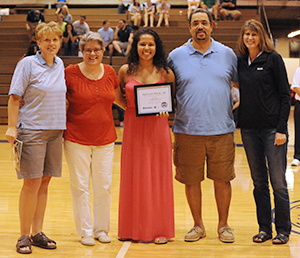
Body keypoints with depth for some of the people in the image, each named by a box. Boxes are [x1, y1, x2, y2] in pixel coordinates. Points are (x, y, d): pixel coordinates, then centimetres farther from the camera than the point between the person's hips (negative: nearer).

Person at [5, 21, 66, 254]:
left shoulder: (60, 64, 12)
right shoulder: (27, 64, -5)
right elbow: (14, 98, -7)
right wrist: (12, 127, -13)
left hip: (55, 130, 6)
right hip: (32, 129, -6)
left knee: (44, 183, 8)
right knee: (32, 184, -6)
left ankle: (37, 232, 16)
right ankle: (24, 236, 4)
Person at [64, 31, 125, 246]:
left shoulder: (110, 73, 5)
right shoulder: (70, 73, -6)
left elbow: (119, 99, 19)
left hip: (105, 139, 3)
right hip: (76, 139, -3)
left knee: (104, 186, 6)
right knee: (80, 186, 2)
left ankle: (102, 229, 22)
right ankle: (85, 231, 15)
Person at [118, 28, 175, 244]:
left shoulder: (166, 73, 0)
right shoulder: (126, 71, 2)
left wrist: (165, 111, -12)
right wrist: (132, 107, -4)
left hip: (158, 128, -1)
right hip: (133, 129, 1)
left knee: (158, 177, 4)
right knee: (133, 177, 7)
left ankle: (160, 229, 14)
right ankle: (133, 229, 19)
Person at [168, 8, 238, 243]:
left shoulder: (227, 54, 8)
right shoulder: (176, 56, 5)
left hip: (221, 130, 0)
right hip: (188, 131, 0)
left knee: (222, 179, 4)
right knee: (191, 180, 6)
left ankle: (224, 225, 20)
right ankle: (198, 225, 22)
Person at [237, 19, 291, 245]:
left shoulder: (273, 59, -3)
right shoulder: (240, 62, 10)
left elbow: (285, 95, -5)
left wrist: (281, 129, -11)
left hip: (272, 127, -4)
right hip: (249, 128, 5)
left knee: (278, 182, -1)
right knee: (259, 182, 10)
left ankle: (283, 230, 10)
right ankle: (264, 228, 19)